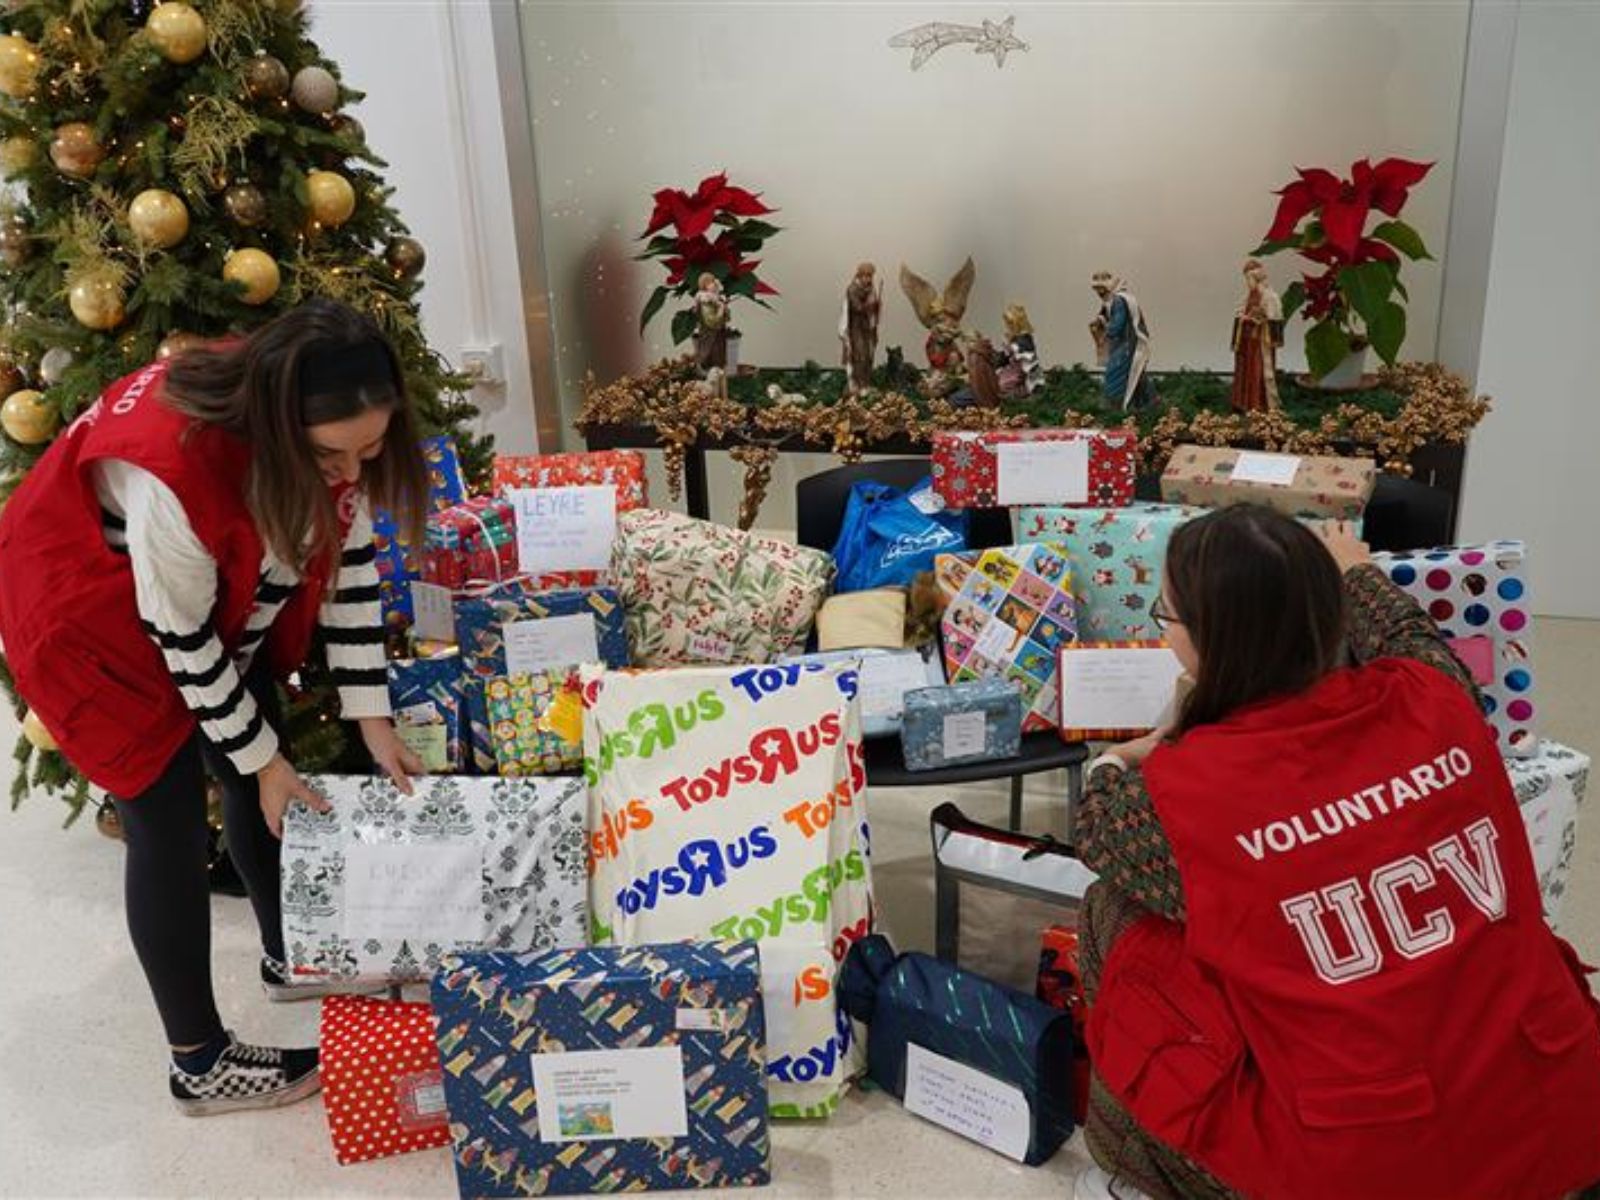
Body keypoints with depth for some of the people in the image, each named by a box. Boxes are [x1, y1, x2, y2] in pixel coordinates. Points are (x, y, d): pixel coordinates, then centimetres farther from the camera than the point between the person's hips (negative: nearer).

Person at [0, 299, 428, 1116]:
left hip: (225, 594, 7)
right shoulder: (175, 470, -41)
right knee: (170, 824, -4)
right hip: (88, 610, -7)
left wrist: (373, 719, -9)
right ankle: (198, 1064, 11)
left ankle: (288, 959, 36)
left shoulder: (328, 436, -21)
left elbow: (348, 561, -10)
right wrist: (263, 757, -17)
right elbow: (181, 636, -28)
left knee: (255, 780, 13)